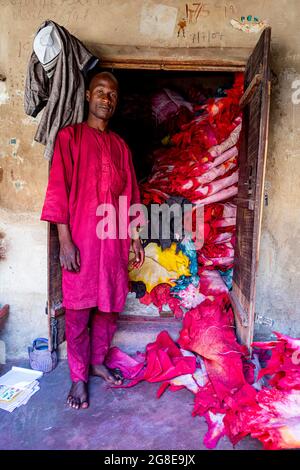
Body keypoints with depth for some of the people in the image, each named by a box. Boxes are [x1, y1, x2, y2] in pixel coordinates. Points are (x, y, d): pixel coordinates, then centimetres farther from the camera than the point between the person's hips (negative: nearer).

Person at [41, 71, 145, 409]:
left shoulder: (120, 145, 13)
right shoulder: (69, 136, -1)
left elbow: (129, 195, 14)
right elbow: (59, 190, -7)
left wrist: (135, 238, 11)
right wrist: (64, 240, -14)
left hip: (114, 239, 5)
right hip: (81, 238, -4)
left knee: (109, 305, 13)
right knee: (79, 310, 4)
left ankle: (98, 362, 34)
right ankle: (78, 377, 22)